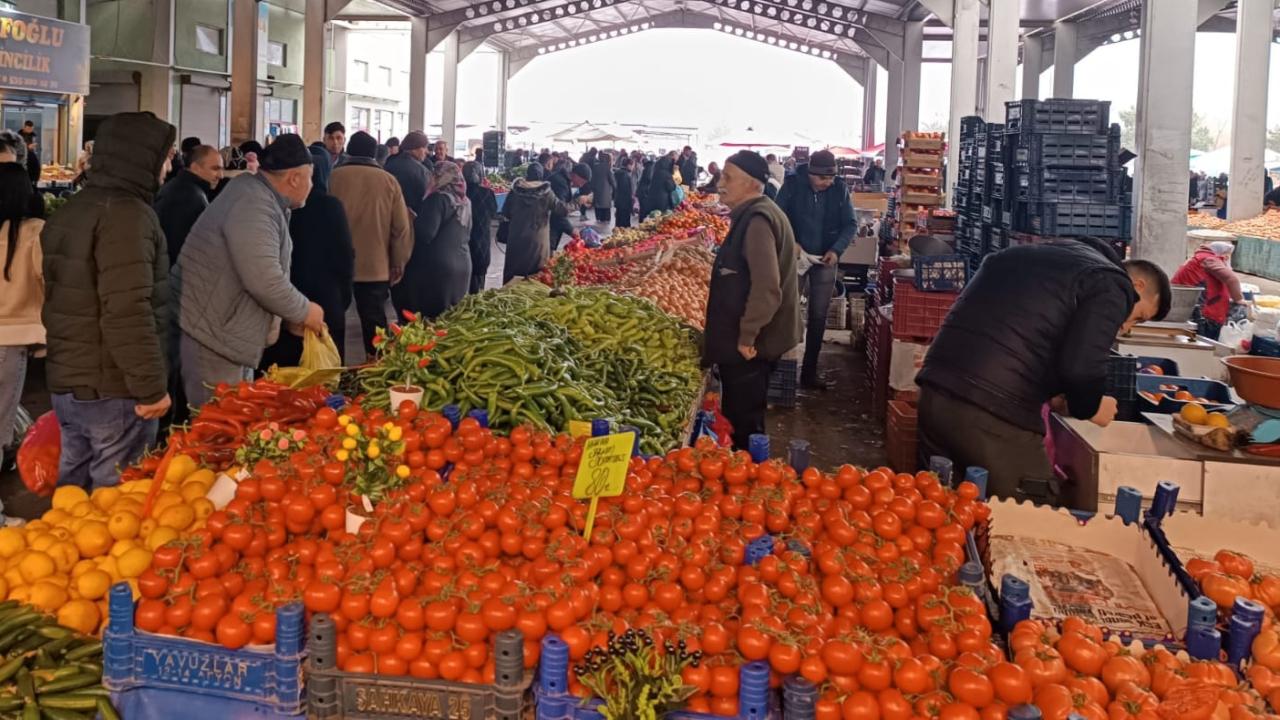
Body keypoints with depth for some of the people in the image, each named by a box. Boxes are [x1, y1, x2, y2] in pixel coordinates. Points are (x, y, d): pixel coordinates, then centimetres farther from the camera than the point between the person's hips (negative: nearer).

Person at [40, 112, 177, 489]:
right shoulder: (127, 214, -18)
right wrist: (152, 386, -21)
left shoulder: (70, 211, 13)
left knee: (72, 488, 18)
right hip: (112, 390, -9)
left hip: (66, 380, 9)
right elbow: (128, 313, -26)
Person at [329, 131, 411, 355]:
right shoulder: (388, 180, -2)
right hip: (376, 266, 0)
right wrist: (398, 262, 9)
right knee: (374, 321, 5)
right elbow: (401, 227, -2)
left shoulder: (334, 177, -3)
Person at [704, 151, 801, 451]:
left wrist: (747, 336, -22)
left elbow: (766, 289, -29)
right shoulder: (752, 215, 12)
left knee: (743, 423, -1)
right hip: (748, 340, 10)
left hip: (748, 347, -10)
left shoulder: (757, 221, -21)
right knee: (747, 418, 20)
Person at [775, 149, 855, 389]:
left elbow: (850, 224, -1)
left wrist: (837, 249, -17)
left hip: (825, 261, 2)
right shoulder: (792, 185, -11)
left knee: (818, 317, 7)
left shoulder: (840, 189, -6)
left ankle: (809, 373, 16)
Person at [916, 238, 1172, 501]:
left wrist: (1049, 394, 27)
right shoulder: (1114, 286, 1)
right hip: (996, 414, -8)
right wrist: (1089, 407, 7)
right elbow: (1080, 367, -14)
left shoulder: (1050, 253, 27)